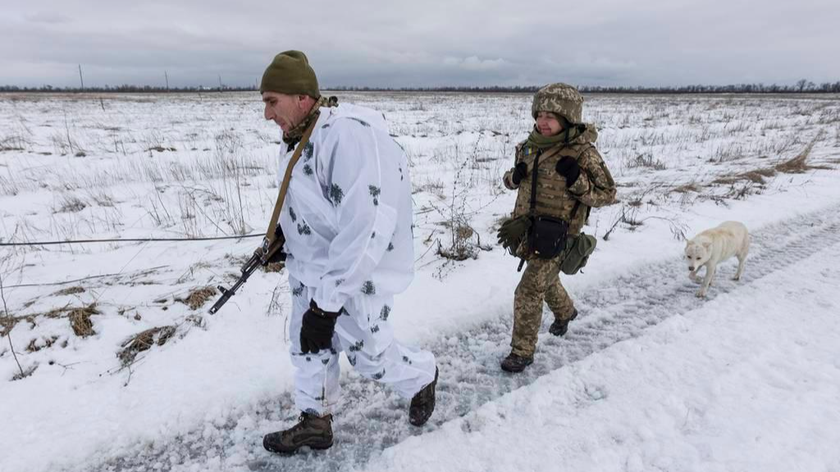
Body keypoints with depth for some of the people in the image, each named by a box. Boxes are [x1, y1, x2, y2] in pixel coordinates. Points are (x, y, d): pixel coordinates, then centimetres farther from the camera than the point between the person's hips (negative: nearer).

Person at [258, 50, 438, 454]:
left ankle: (423, 377, 41)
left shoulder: (350, 134, -29)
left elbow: (364, 229, -33)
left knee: (367, 353, 10)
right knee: (306, 345, 18)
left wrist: (326, 304, -29)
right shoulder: (301, 137, 1)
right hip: (310, 268, 9)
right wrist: (283, 237, 14)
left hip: (355, 275, -8)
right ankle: (315, 423, 41)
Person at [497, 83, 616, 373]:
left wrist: (577, 180, -25)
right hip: (528, 229, 6)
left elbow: (607, 195, -10)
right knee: (546, 280, 27)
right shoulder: (531, 146, 0)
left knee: (528, 293, -7)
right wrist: (514, 176, -10)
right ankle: (565, 312, 57)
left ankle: (523, 352, 11)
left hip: (556, 236, -6)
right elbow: (512, 181, 14)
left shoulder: (582, 153, -16)